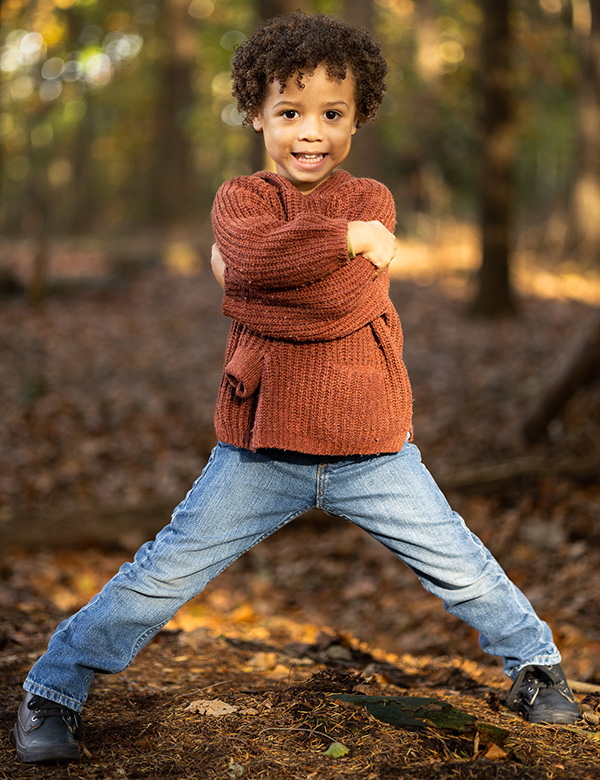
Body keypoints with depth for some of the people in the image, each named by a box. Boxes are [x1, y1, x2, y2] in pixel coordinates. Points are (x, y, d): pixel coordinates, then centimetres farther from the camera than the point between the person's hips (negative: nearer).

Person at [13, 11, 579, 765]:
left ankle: (535, 659, 34)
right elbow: (256, 254, -24)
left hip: (372, 448, 1)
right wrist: (346, 237, -22)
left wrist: (244, 288, -12)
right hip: (260, 447, 0)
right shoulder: (239, 199, 2)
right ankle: (54, 688, 17)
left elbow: (347, 299, -17)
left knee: (460, 567, 9)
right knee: (163, 574, 1)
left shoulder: (371, 201, 2)